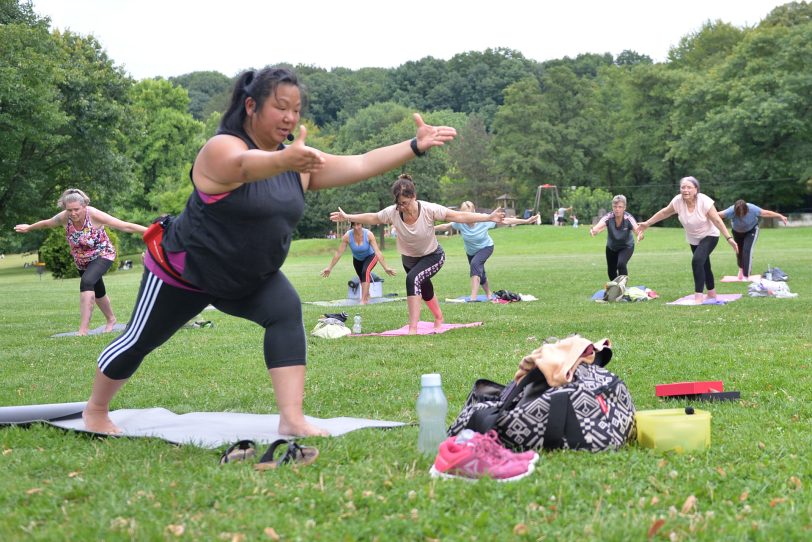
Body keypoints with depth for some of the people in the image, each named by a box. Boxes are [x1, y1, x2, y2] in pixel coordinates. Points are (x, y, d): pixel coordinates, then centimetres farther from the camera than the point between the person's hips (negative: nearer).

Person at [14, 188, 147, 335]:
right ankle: (111, 320, 48)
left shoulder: (94, 215, -31)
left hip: (102, 255, -6)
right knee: (97, 292, 20)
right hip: (82, 261, 6)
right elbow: (46, 223, 5)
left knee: (87, 282, -30)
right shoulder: (64, 217, -19)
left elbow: (125, 226, -32)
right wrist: (28, 228, 21)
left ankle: (83, 329, -30)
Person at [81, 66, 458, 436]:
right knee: (139, 341, 8)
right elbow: (246, 165, -50)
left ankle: (292, 420, -27)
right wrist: (284, 159, -72)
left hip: (249, 279, 5)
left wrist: (417, 146, -23)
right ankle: (95, 410, 35)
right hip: (182, 269, -5)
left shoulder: (299, 162, -5)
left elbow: (360, 165, -10)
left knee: (286, 311, -22)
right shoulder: (222, 149, -26)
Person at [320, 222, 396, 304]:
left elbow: (377, 252, -35)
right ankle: (367, 296, 50)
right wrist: (329, 268, -20)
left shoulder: (369, 234, -32)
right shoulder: (347, 236, -27)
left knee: (365, 272, -30)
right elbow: (338, 253, -21)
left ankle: (363, 300, -30)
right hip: (357, 259, 3)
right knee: (362, 278, 18)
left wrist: (386, 267, -40)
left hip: (370, 257, -3)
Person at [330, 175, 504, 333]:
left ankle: (413, 328, -31)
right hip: (409, 259, 5)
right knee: (425, 291, 24)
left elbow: (459, 216, -30)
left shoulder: (429, 209, -31)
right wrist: (347, 217, -1)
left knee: (413, 279, -31)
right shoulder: (392, 212, -24)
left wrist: (489, 217, -36)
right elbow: (371, 218, -5)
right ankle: (439, 318, 57)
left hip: (433, 256, -4)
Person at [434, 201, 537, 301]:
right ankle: (489, 295, 46)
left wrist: (526, 221, -26)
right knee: (480, 274, 17)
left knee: (475, 263, -31)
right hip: (471, 251, 4)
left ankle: (473, 298, -36)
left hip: (486, 247, -4)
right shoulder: (460, 222, -28)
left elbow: (504, 221, -26)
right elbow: (445, 226, -11)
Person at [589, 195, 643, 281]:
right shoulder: (608, 217, -29)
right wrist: (594, 230, -71)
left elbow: (636, 228, -48)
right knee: (611, 272, 11)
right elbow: (599, 225, -47)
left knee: (621, 264, -28)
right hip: (611, 247, 2)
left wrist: (640, 233, -73)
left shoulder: (628, 218, -31)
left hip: (627, 247, -2)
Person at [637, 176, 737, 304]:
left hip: (709, 236, -5)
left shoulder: (704, 201, -30)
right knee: (704, 266, 18)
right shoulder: (678, 201, -19)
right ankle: (712, 294, 39)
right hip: (693, 239, 5)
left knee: (697, 261, -26)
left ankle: (698, 296, -22)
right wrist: (647, 224, 5)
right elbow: (664, 213, -2)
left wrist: (729, 238, -31)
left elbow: (717, 221, -26)